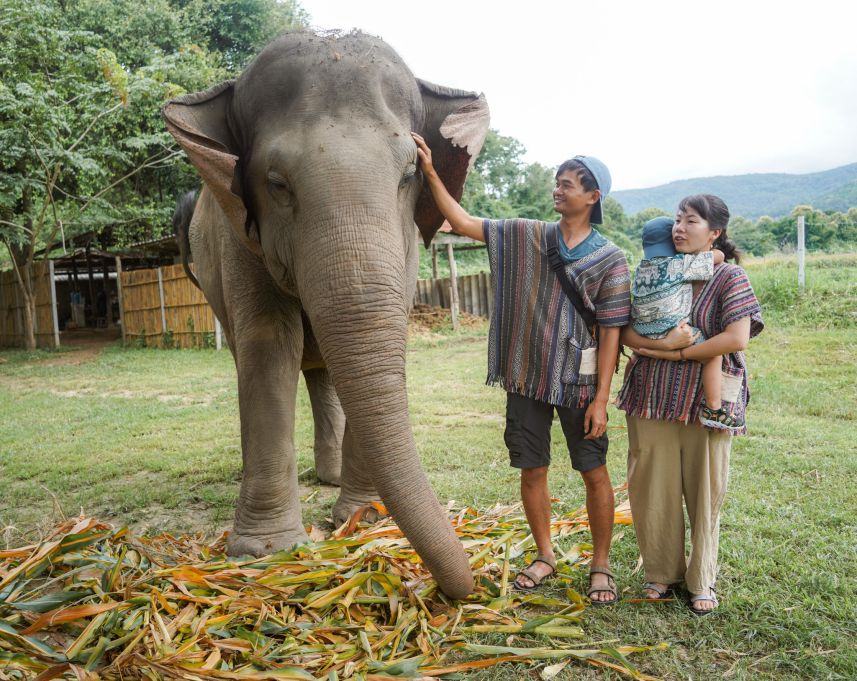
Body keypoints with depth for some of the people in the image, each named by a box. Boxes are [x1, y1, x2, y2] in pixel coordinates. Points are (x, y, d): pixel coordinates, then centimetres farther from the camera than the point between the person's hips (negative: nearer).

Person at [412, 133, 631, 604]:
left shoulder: (608, 260, -5)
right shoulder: (525, 236, 3)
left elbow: (610, 333, -7)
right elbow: (462, 223, 4)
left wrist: (601, 397, -11)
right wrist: (430, 172, -4)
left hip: (577, 383, -3)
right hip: (526, 378, 3)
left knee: (594, 473, 5)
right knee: (532, 470, 11)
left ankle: (601, 566, 23)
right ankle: (545, 556, 30)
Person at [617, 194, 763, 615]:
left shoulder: (729, 278, -2)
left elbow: (737, 339, -15)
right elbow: (626, 332, 2)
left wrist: (677, 354, -14)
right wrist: (664, 343, -16)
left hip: (707, 397, -3)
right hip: (652, 396, 3)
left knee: (704, 491, 6)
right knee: (653, 488, 6)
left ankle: (702, 581, 23)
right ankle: (662, 572, 25)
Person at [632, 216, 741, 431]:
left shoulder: (641, 267, 13)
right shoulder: (681, 264, -6)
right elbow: (719, 256, 1)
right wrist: (710, 253, 22)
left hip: (643, 335, 7)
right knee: (713, 354, -2)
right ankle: (713, 410, -3)